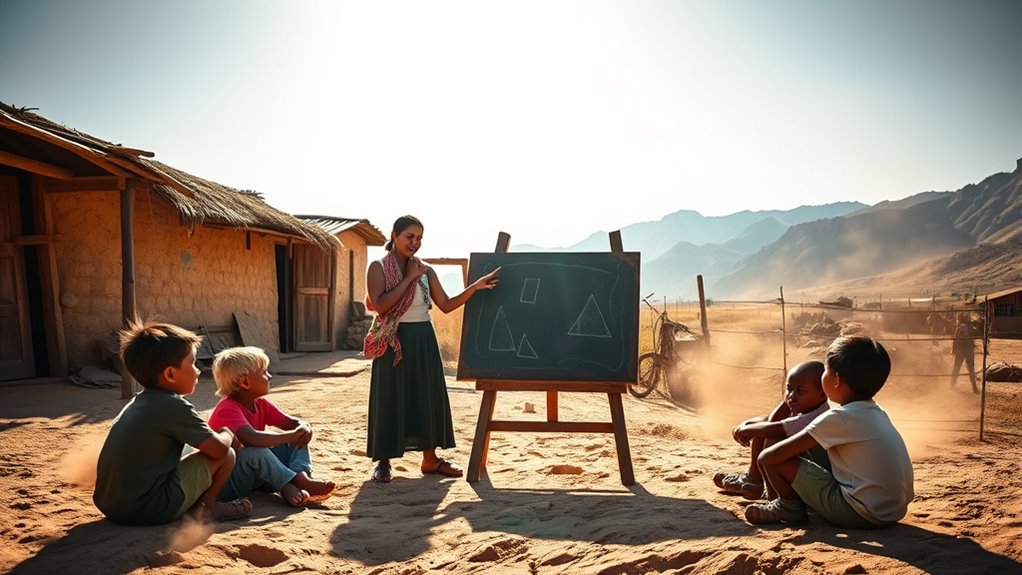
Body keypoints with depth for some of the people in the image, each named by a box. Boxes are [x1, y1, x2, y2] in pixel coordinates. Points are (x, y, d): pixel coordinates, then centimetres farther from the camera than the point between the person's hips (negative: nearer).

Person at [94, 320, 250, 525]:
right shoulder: (174, 406, -13)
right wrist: (227, 434, 13)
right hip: (151, 509, -9)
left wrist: (215, 436, 25)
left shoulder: (138, 403, 12)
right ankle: (205, 508, 13)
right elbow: (219, 448, -10)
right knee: (226, 456, 1)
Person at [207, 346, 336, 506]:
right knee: (255, 452, -38)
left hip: (254, 474, 9)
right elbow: (251, 439, -42)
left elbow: (291, 422, 6)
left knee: (297, 442, -3)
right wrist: (292, 435, -34)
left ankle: (302, 475, -30)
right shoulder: (228, 409, -24)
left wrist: (304, 428, -20)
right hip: (224, 482, -9)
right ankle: (288, 487, -27)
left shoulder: (260, 404, 3)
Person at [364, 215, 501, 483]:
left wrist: (476, 286, -6)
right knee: (391, 398, -1)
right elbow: (380, 305, -17)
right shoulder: (378, 268, -4)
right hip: (394, 341, -5)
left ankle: (430, 459, 20)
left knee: (427, 397, 9)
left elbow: (446, 306, 5)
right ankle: (383, 462, 12)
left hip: (423, 340, 5)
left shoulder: (426, 271, 8)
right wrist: (408, 278, -16)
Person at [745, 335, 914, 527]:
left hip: (860, 514, -8)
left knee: (771, 461, -6)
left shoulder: (838, 418, -14)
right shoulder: (878, 413, 9)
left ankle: (790, 507, 16)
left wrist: (764, 457, 7)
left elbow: (770, 456, -16)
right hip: (894, 511, 9)